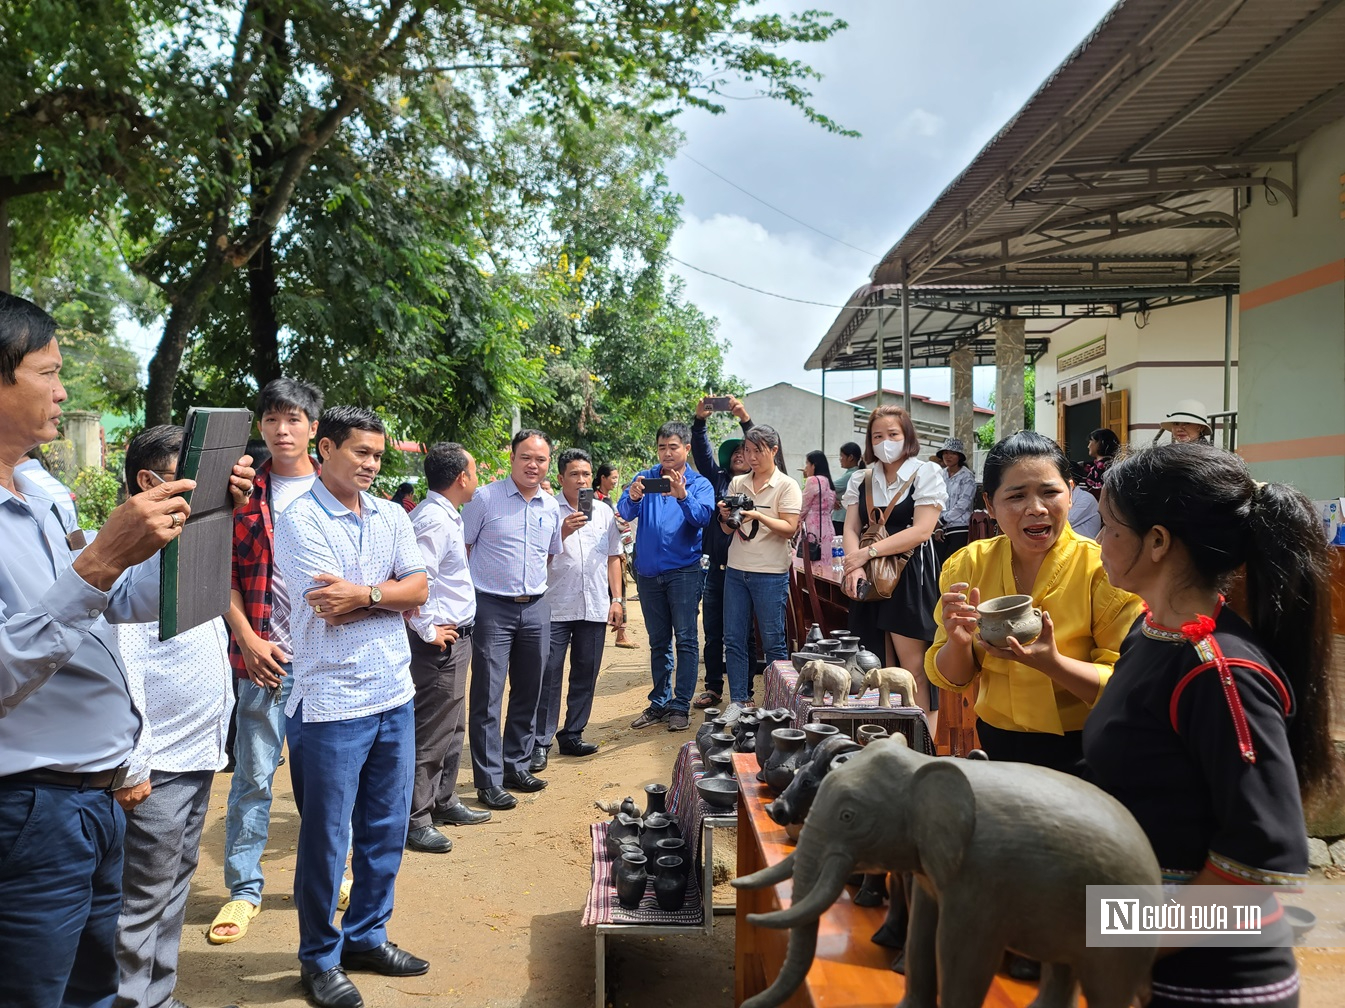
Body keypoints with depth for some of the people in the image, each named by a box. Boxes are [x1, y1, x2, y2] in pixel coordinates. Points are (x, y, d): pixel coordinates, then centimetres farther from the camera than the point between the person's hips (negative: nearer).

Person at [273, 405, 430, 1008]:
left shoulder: (391, 517, 9)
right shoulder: (300, 519, -9)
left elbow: (419, 590, 1)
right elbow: (331, 610, -17)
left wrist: (363, 593, -12)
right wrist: (387, 594, -6)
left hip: (395, 695, 6)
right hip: (332, 703, -6)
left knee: (386, 828, 16)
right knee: (326, 838, 7)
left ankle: (366, 936, 34)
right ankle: (320, 958, 25)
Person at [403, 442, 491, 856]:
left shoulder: (447, 515, 13)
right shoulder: (434, 519, -20)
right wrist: (428, 631, -20)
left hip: (455, 636, 11)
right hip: (441, 640, -11)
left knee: (452, 727, 20)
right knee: (432, 732, -3)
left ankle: (443, 802, 33)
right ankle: (414, 821, 6)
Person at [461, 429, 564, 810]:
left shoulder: (552, 507, 8)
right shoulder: (484, 498, -6)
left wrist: (536, 589, 13)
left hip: (536, 608, 5)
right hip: (492, 608, -5)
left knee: (528, 693, 12)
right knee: (487, 697, -3)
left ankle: (517, 766, 26)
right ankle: (489, 781, 5)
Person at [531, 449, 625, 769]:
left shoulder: (605, 513, 11)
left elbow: (613, 558, 15)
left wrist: (617, 599, 9)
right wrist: (563, 532, -22)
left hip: (595, 608, 4)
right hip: (555, 607, -4)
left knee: (586, 674, 10)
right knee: (548, 675, -3)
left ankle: (572, 735, 22)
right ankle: (541, 742, 4)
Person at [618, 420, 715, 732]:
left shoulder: (699, 483, 0)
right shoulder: (645, 478, 6)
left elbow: (703, 516, -18)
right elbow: (624, 513, -9)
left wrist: (682, 496, -36)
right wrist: (632, 498, -30)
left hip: (683, 571, -3)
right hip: (648, 572, 3)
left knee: (685, 639, -3)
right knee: (658, 642, 12)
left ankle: (680, 706, 4)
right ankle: (659, 703, 21)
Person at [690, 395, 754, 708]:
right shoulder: (718, 480, 12)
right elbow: (702, 452, 1)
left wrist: (745, 419, -22)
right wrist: (700, 420, -14)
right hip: (716, 568, 3)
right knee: (712, 633, 8)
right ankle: (713, 688, 19)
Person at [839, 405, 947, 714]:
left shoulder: (926, 474, -2)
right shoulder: (861, 481, 13)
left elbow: (922, 530, -12)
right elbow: (851, 529, 6)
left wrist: (868, 552, -16)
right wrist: (855, 567, -15)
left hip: (911, 577, -4)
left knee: (912, 671, -5)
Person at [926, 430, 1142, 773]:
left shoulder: (1105, 569, -19)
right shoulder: (968, 564, -9)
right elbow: (952, 678, -3)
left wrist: (1051, 662, -36)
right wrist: (958, 643, -25)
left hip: (1080, 756, -3)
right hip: (996, 745, 4)